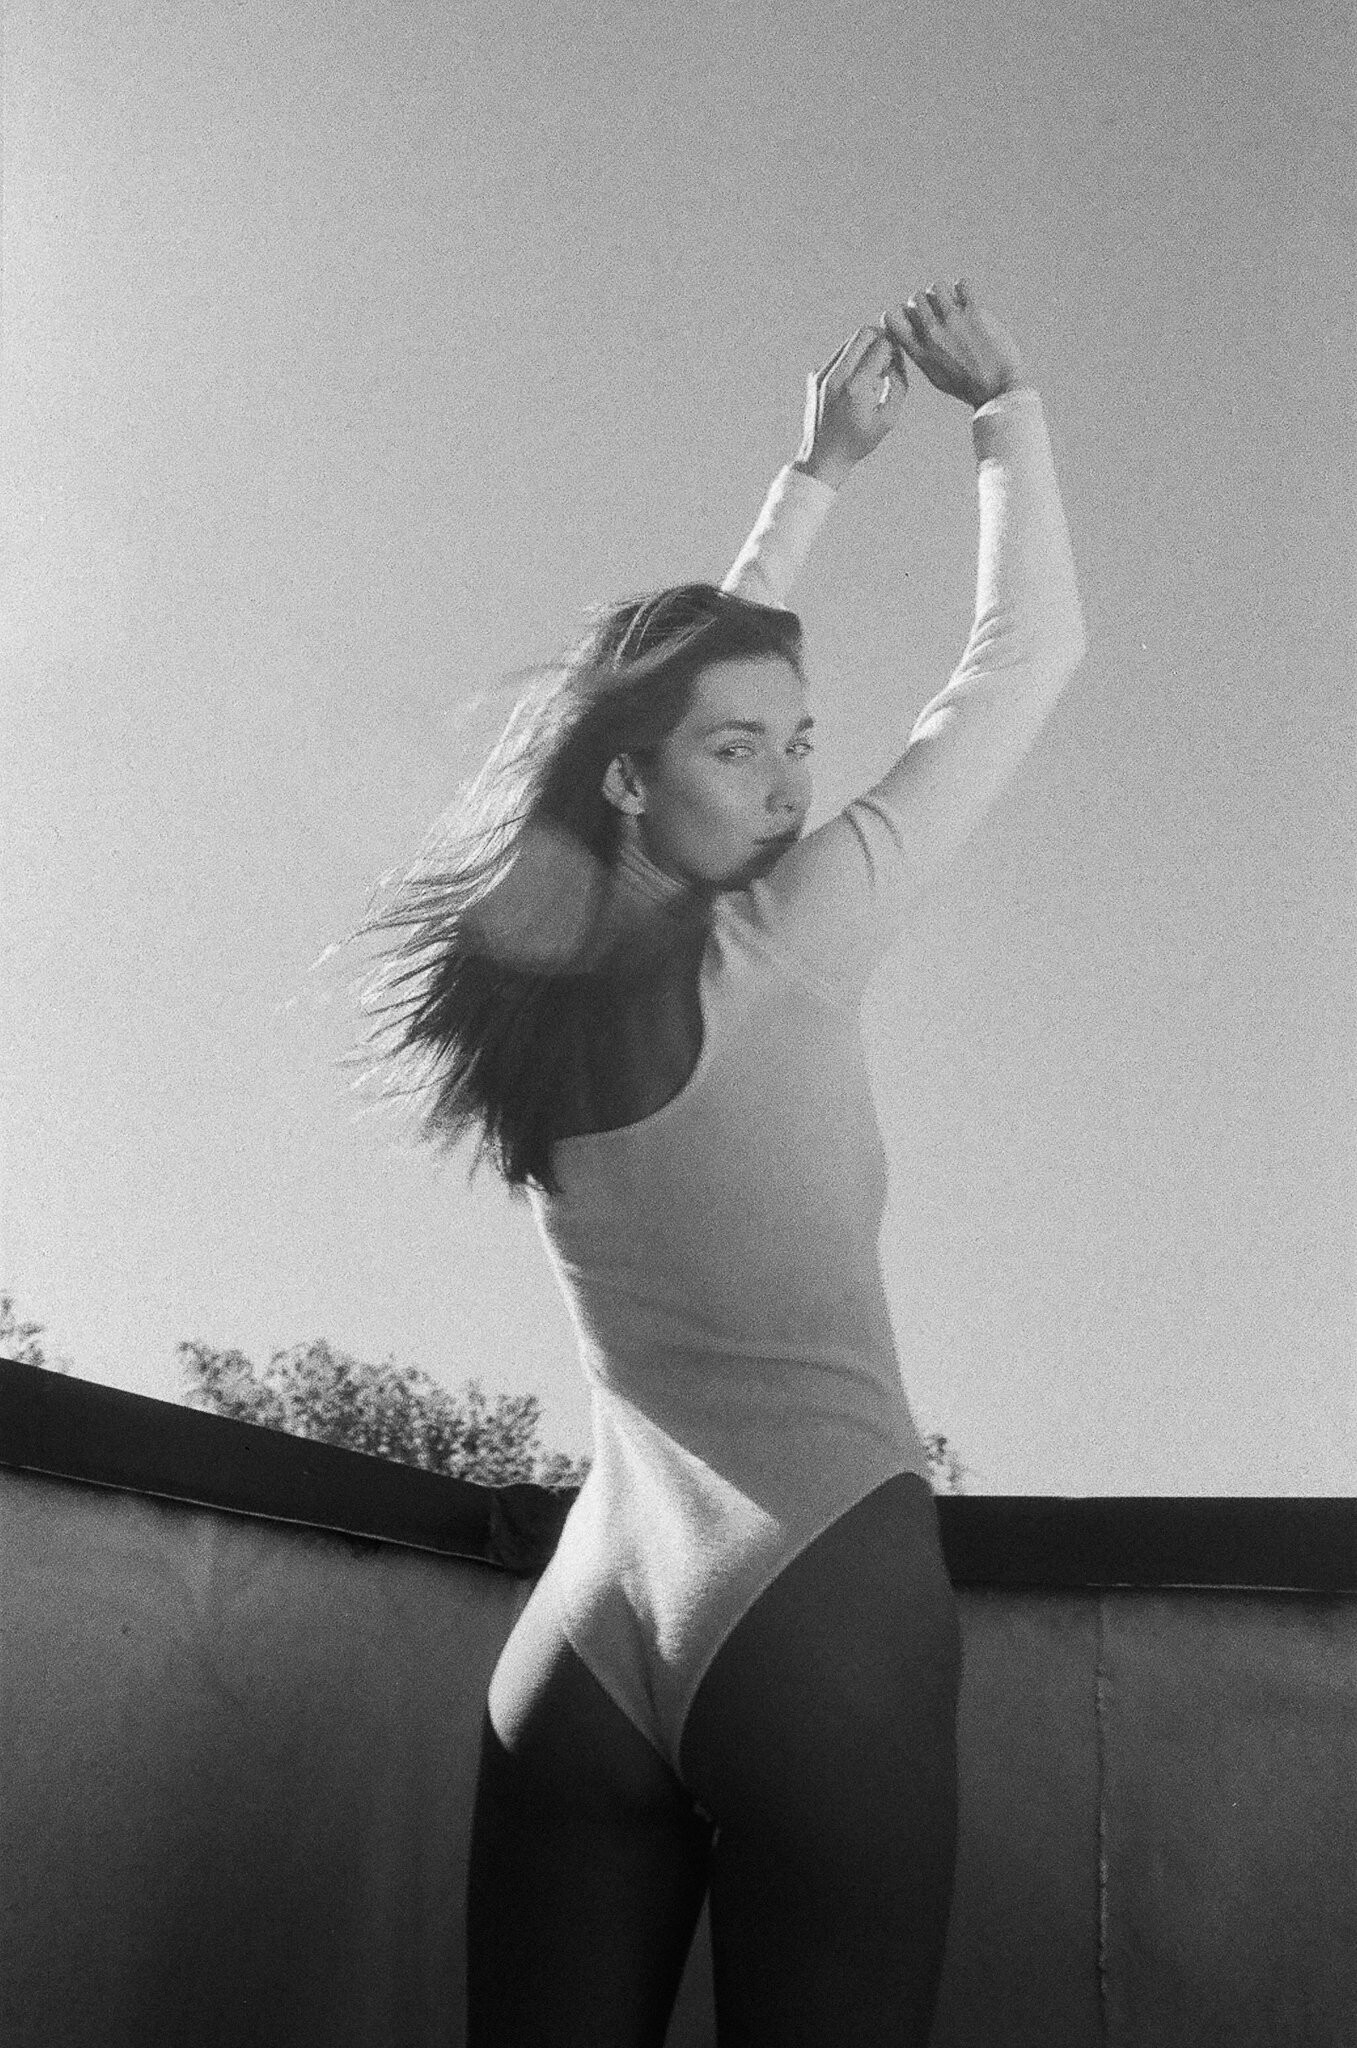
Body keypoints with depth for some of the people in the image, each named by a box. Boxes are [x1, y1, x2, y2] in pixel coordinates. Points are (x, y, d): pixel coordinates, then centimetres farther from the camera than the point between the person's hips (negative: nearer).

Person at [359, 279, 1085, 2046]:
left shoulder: (529, 987, 10)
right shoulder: (775, 949, -6)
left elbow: (700, 663, 24)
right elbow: (1028, 654, 3)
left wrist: (817, 474, 32)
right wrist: (1007, 405, 16)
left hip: (582, 1629, 6)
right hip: (816, 1582, -6)